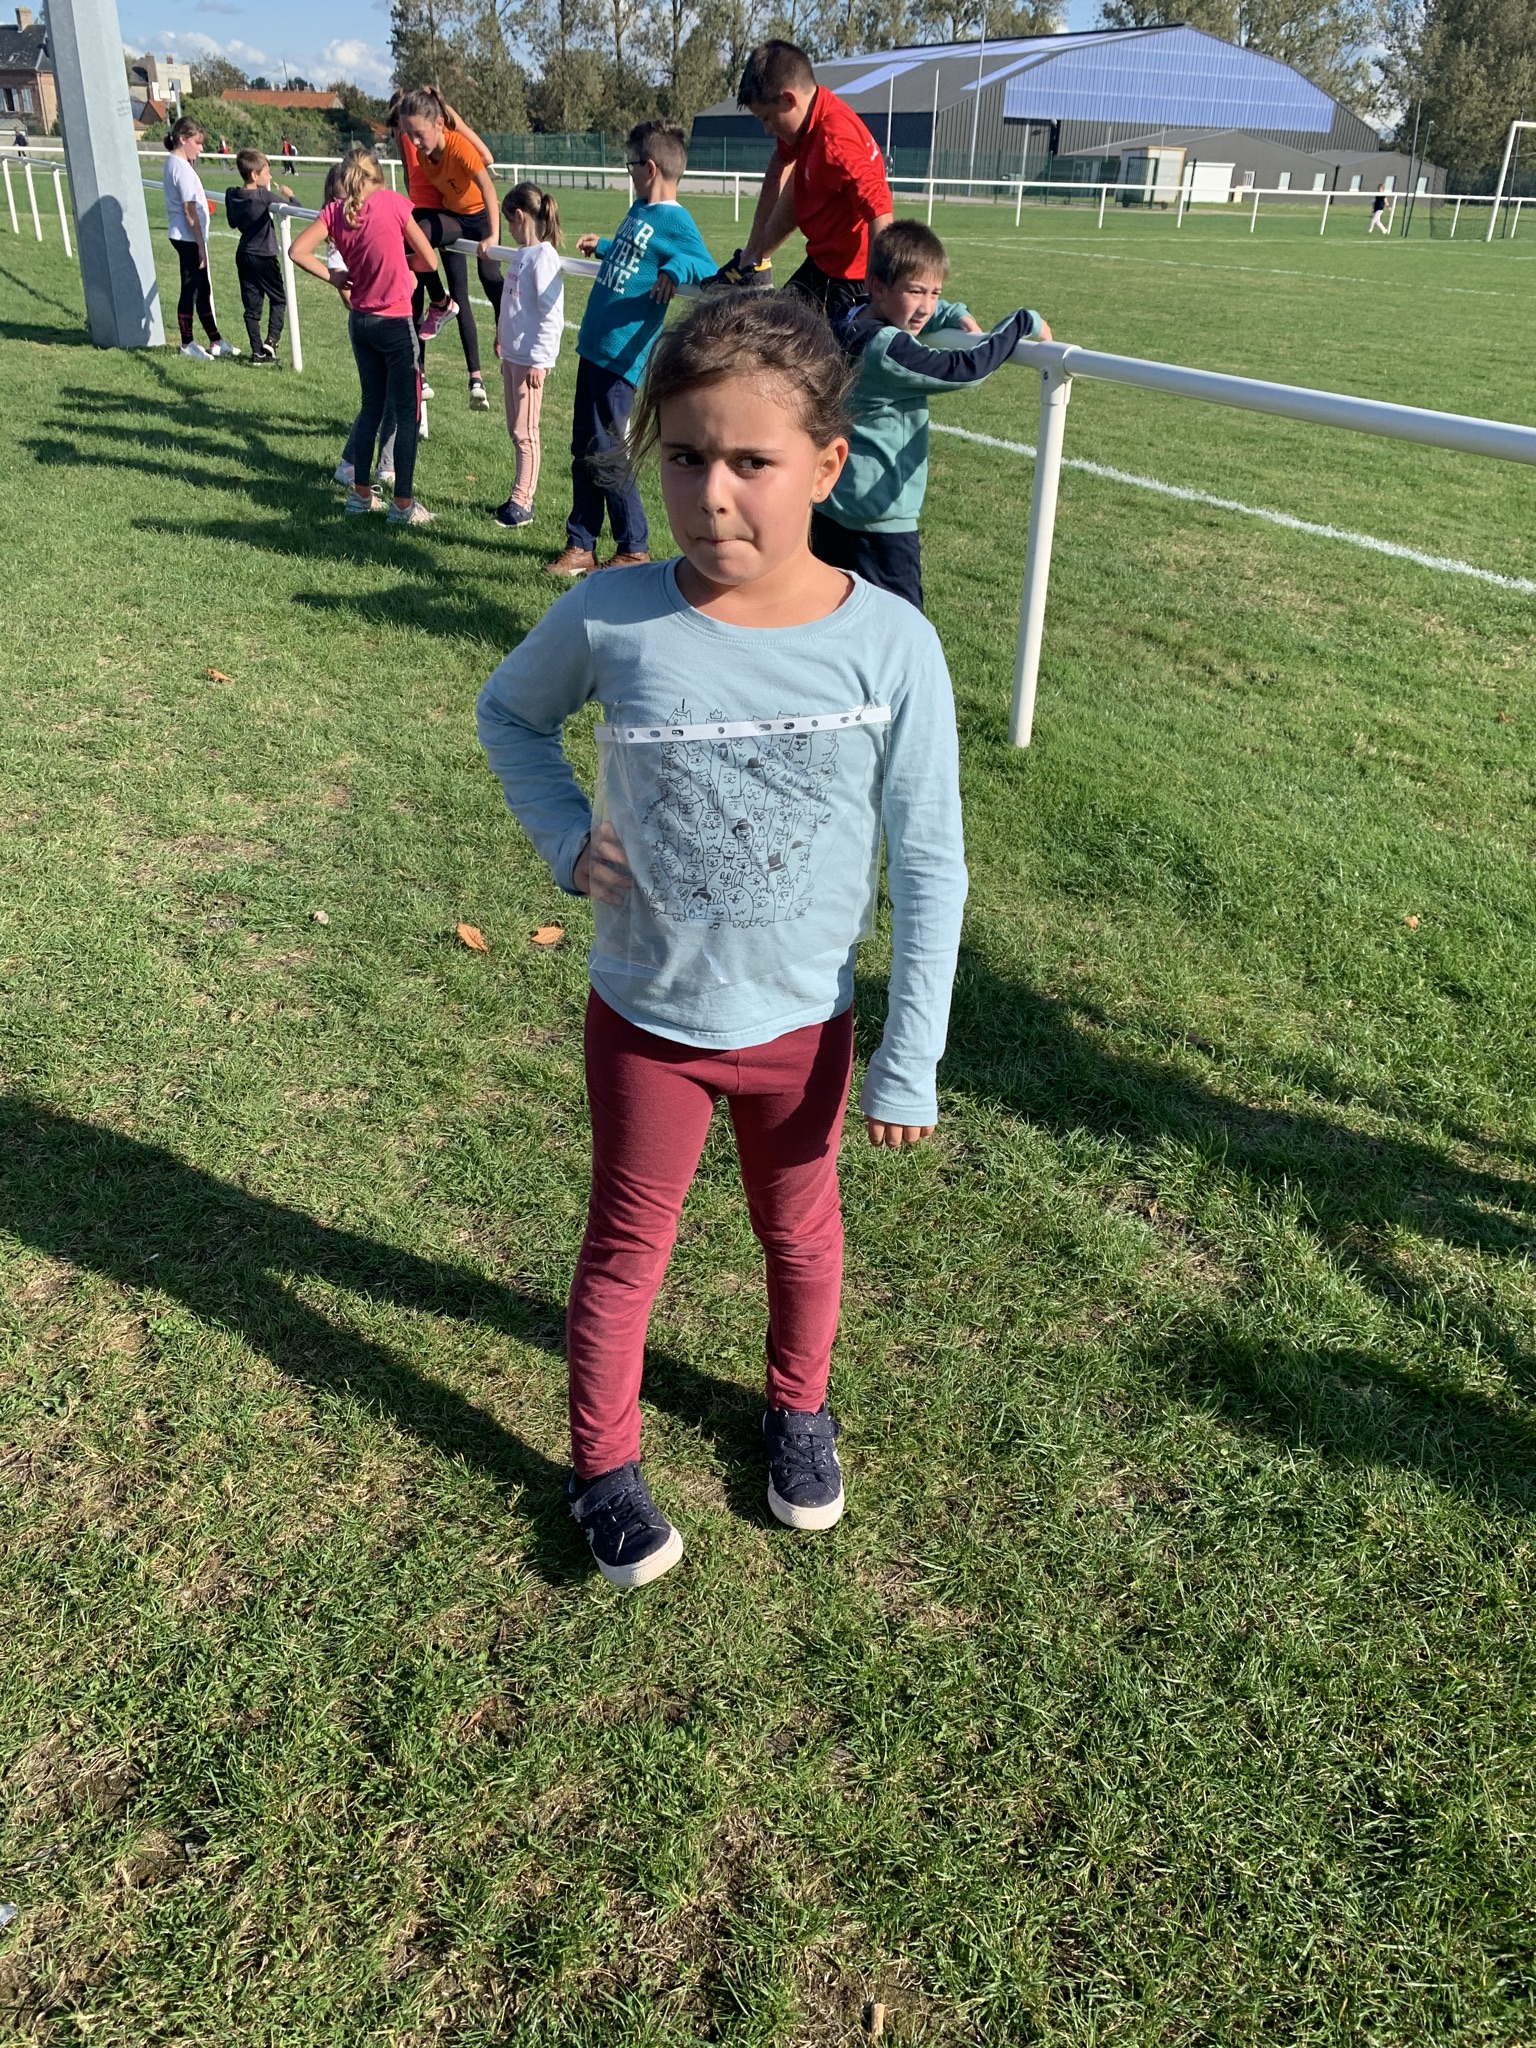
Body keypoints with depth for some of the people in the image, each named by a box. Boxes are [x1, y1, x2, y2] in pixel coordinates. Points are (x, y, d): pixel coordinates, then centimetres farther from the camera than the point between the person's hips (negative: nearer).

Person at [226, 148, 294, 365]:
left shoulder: (232, 195, 2)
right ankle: (271, 342, -3)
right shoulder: (264, 195, -16)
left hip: (243, 256, 6)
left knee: (251, 305, 8)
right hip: (264, 256, -5)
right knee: (279, 299, 12)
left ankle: (257, 352, 7)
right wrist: (288, 194, 9)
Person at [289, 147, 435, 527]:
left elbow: (298, 251, -5)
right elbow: (429, 260, -5)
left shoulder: (335, 211, 3)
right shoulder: (392, 201, -8)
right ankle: (403, 503, 1)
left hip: (360, 321, 6)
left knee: (371, 406, 18)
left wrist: (333, 278, 4)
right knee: (407, 413, 1)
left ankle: (361, 493, 22)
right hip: (395, 322, -5)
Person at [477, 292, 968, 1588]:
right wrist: (566, 836, -10)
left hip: (802, 1024, 0)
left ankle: (799, 1408, 52)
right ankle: (605, 1464, 42)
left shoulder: (890, 645, -19)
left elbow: (930, 869, -11)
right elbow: (510, 712, 6)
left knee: (800, 1231, 23)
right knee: (627, 1246, 18)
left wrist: (910, 1064, -8)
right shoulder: (609, 621, -18)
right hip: (644, 1019, 0)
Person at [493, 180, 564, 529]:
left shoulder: (544, 257, -16)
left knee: (525, 433, -2)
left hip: (530, 360, -9)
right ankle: (520, 497, 20)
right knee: (516, 431, 13)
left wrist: (538, 360, -20)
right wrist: (506, 349, 20)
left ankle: (522, 501, 4)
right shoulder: (523, 253, 12)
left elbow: (552, 315, -20)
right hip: (512, 356, 9)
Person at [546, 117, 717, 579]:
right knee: (583, 451, 12)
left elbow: (710, 272, -24)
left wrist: (678, 268, -41)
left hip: (621, 357, -9)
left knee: (604, 456, -4)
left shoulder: (674, 222, -13)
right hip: (594, 348, 9)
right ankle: (581, 546, 21)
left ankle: (634, 550, 10)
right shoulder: (640, 210, 14)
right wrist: (603, 246, 44)